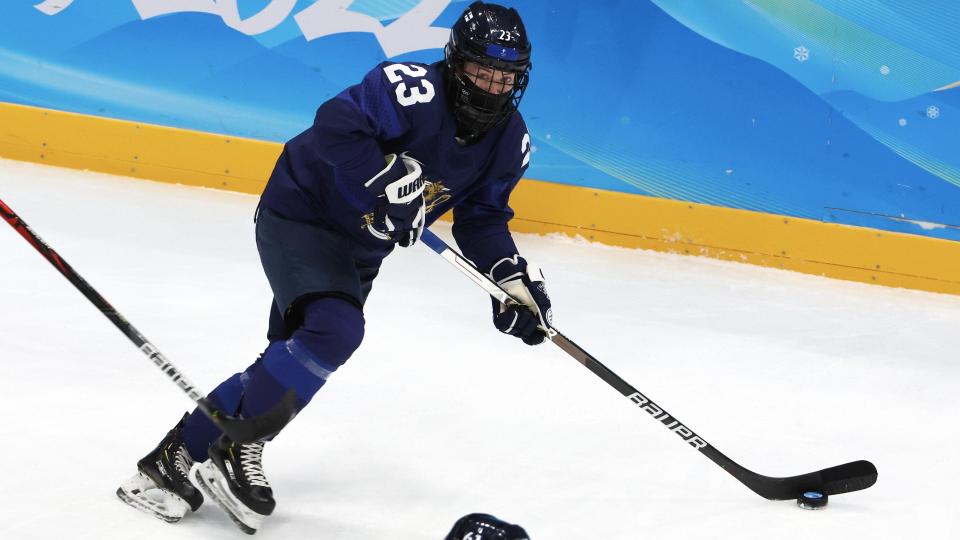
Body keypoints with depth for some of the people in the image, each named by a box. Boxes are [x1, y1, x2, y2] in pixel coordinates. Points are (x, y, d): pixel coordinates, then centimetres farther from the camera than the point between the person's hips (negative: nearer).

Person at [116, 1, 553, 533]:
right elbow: (336, 125, -38)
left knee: (292, 361, 9)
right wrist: (389, 180, -43)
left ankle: (176, 460, 20)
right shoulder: (411, 89, -27)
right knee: (335, 328, -28)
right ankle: (236, 453, -12)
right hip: (301, 214, -8)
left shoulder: (508, 139, -5)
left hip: (357, 249, 8)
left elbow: (483, 216, 3)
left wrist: (512, 276, -11)